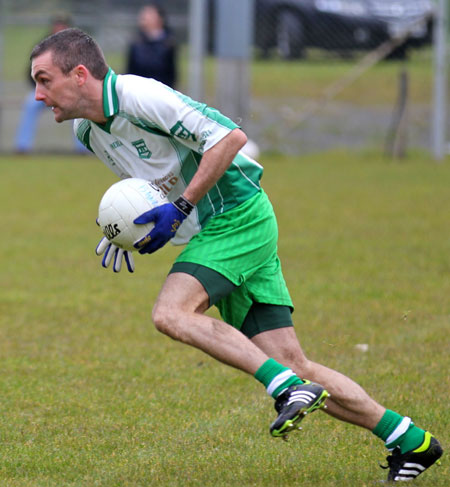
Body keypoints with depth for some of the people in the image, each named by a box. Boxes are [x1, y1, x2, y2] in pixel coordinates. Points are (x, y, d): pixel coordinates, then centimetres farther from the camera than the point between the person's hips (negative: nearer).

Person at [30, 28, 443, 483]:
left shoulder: (139, 96, -18)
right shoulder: (87, 130, 9)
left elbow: (230, 137, -20)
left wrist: (180, 208, -20)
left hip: (239, 218, -8)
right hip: (211, 230, 8)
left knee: (171, 313, -26)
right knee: (290, 363, 1)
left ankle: (290, 388, -25)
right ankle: (410, 441, 6)